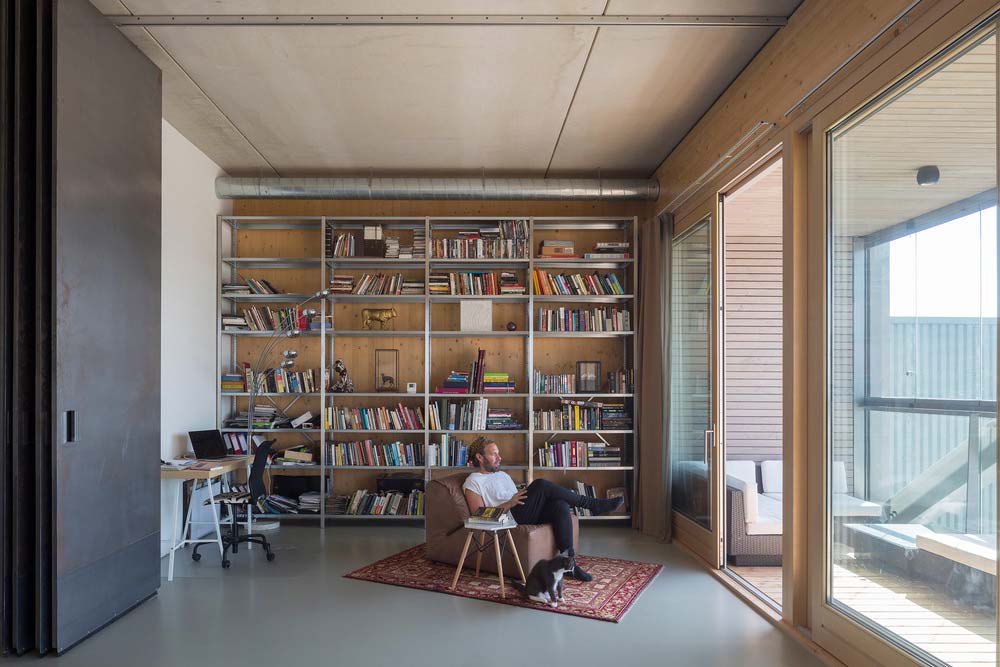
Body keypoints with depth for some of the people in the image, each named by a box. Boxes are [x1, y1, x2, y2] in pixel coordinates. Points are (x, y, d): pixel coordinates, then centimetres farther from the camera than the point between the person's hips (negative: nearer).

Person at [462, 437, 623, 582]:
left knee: (560, 505, -23)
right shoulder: (472, 483, 3)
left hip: (524, 513, 7)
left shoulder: (502, 474, 27)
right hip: (508, 519, -7)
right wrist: (510, 503, -16)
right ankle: (594, 505, -15)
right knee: (541, 485, -26)